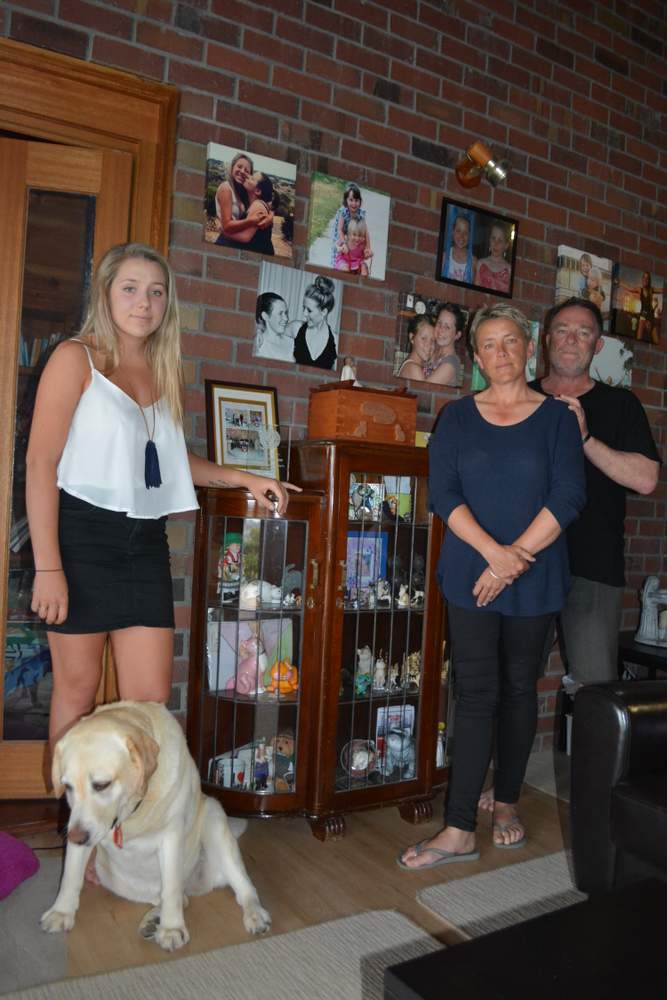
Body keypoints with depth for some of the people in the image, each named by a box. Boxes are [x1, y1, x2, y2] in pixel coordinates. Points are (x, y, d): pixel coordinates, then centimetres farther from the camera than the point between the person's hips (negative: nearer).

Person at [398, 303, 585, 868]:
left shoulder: (557, 417, 4)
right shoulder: (457, 417, 6)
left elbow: (568, 498, -6)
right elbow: (443, 493, -4)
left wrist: (514, 559, -15)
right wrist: (493, 551, -17)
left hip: (535, 579, 0)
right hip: (470, 576, 0)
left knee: (519, 689, 10)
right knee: (477, 694, -2)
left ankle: (507, 803, 29)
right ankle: (459, 832, 4)